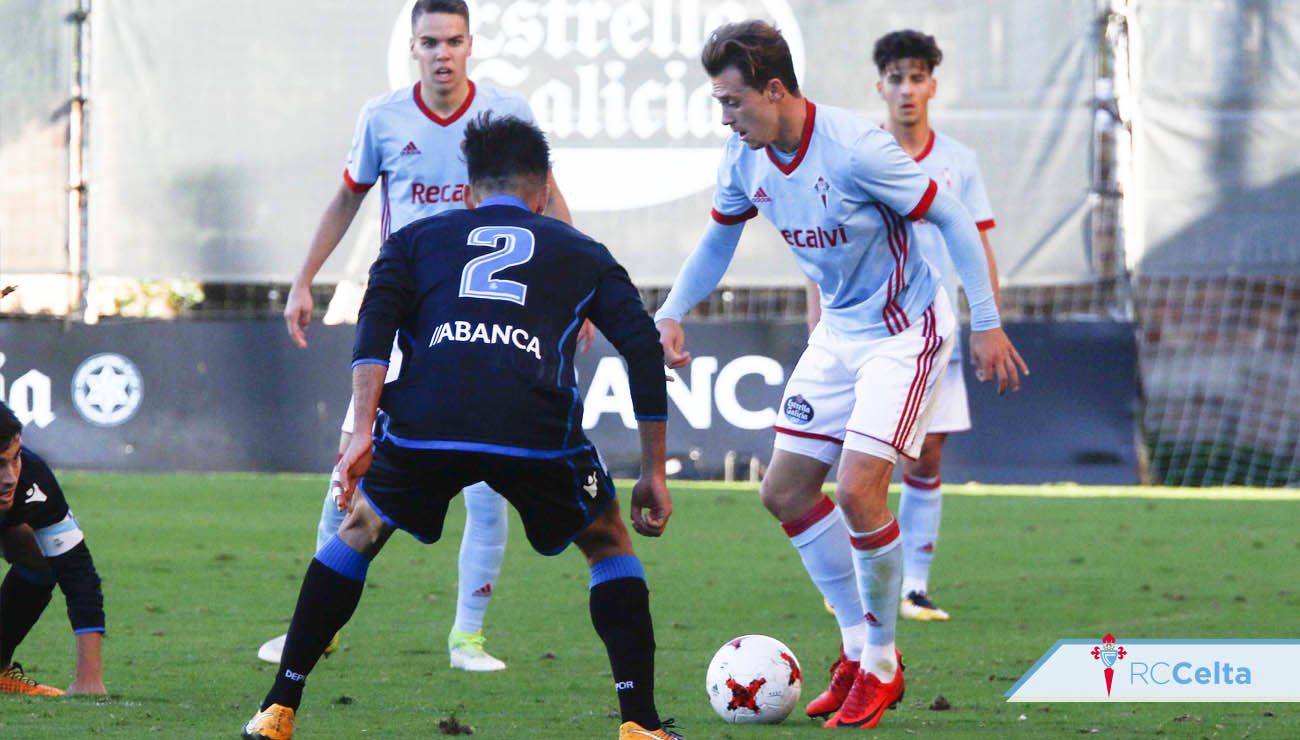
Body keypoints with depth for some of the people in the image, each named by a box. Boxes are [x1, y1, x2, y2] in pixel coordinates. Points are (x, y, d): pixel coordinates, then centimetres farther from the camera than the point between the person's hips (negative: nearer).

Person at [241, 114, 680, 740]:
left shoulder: (417, 238, 29)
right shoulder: (581, 252, 29)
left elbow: (375, 326, 9)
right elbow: (643, 350, 18)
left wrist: (363, 434, 1)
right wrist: (653, 472, 22)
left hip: (424, 422, 1)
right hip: (538, 427, -1)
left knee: (359, 532, 28)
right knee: (609, 545, 26)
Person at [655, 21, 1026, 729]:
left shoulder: (855, 150, -27)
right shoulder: (745, 157, -5)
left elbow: (951, 220, -19)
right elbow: (719, 237, 14)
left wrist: (986, 324, -19)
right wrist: (671, 313, 2)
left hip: (904, 331, -8)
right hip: (838, 331, 8)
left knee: (858, 489, -18)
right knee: (785, 491, 5)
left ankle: (881, 666, -1)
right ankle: (858, 645, 19)